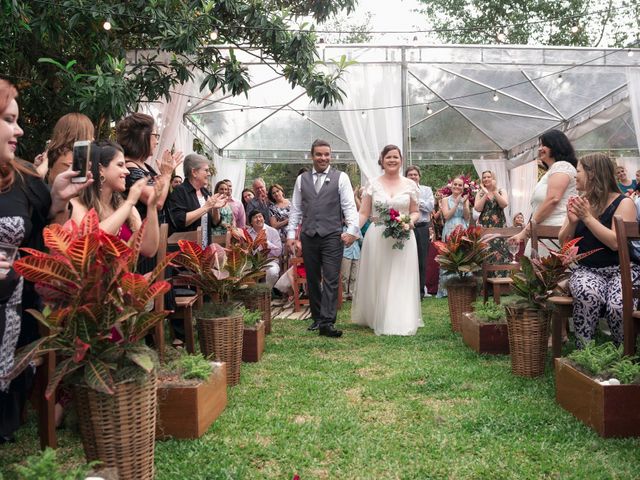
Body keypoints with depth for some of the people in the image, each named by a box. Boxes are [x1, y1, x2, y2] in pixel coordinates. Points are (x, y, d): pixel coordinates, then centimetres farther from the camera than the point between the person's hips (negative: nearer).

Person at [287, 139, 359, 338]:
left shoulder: (341, 177, 3)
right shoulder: (302, 179, 12)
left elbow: (349, 205, -4)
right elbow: (296, 209, 12)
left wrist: (352, 229, -18)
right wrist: (291, 233, 5)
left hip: (332, 236, -3)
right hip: (309, 237, 4)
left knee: (331, 280, -8)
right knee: (312, 280, 11)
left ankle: (327, 323, -8)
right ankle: (317, 318, 23)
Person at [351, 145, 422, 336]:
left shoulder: (410, 185, 6)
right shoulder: (373, 184, 3)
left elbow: (415, 212, 12)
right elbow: (363, 213, 0)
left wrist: (410, 222, -10)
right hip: (376, 237, 0)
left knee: (400, 280, 1)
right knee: (376, 280, 5)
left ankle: (400, 321, 9)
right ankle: (375, 318, 19)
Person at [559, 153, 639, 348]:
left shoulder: (623, 203, -3)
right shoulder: (579, 203, 13)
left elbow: (616, 242, -17)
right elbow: (563, 242, 12)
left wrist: (587, 217, -16)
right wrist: (572, 222, -7)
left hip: (621, 270, -3)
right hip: (586, 270, 3)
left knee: (619, 306, -34)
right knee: (587, 295, -34)